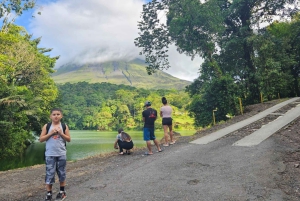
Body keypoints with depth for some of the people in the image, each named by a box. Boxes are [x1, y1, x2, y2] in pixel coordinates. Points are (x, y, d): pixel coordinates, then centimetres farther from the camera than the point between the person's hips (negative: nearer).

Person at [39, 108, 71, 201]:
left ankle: (62, 192, 26)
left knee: (61, 173, 11)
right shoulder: (46, 126, 0)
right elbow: (41, 139, -3)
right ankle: (49, 194, 12)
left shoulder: (64, 126, 1)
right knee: (49, 174, 0)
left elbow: (69, 139, 0)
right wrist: (50, 133, -14)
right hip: (50, 154, -1)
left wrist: (61, 133, -14)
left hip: (61, 154, 1)